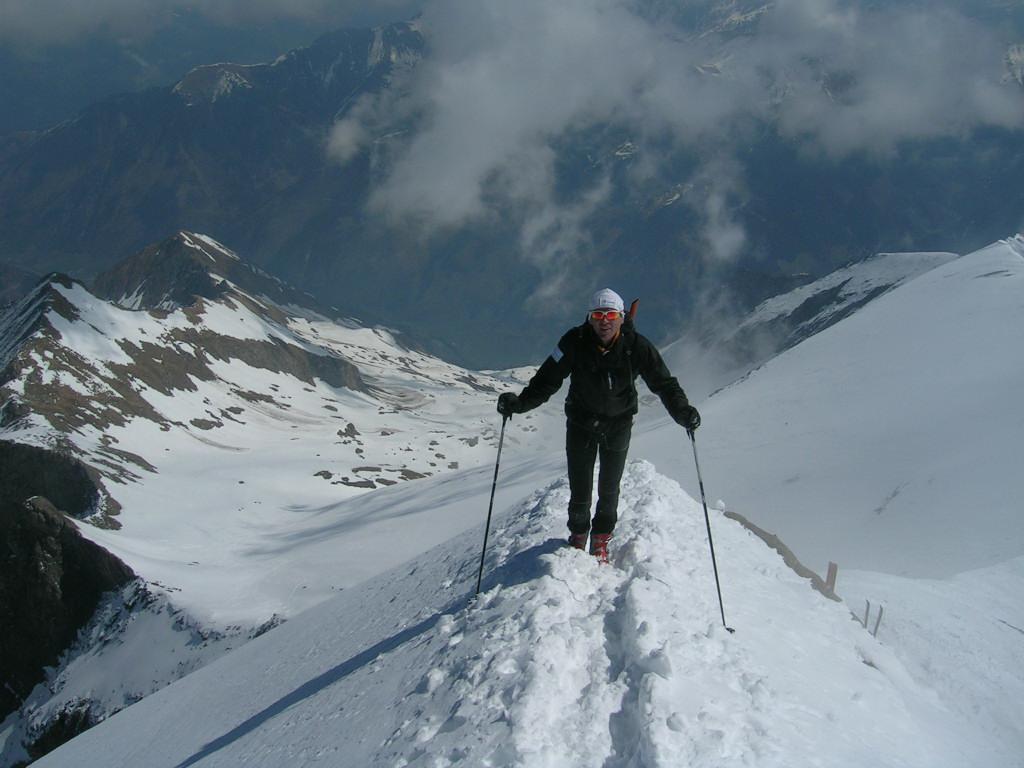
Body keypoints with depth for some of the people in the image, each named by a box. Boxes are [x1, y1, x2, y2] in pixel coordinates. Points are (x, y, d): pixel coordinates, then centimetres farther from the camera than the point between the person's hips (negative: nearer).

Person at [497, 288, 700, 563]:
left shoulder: (636, 346, -21)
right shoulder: (575, 342, -21)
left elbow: (664, 383, -16)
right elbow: (547, 379, -17)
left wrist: (682, 412, -33)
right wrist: (520, 403, -32)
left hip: (619, 424, 1)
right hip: (581, 423, -1)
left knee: (609, 489, 13)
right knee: (579, 490, 3)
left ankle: (601, 540, 37)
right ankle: (578, 537, 31)